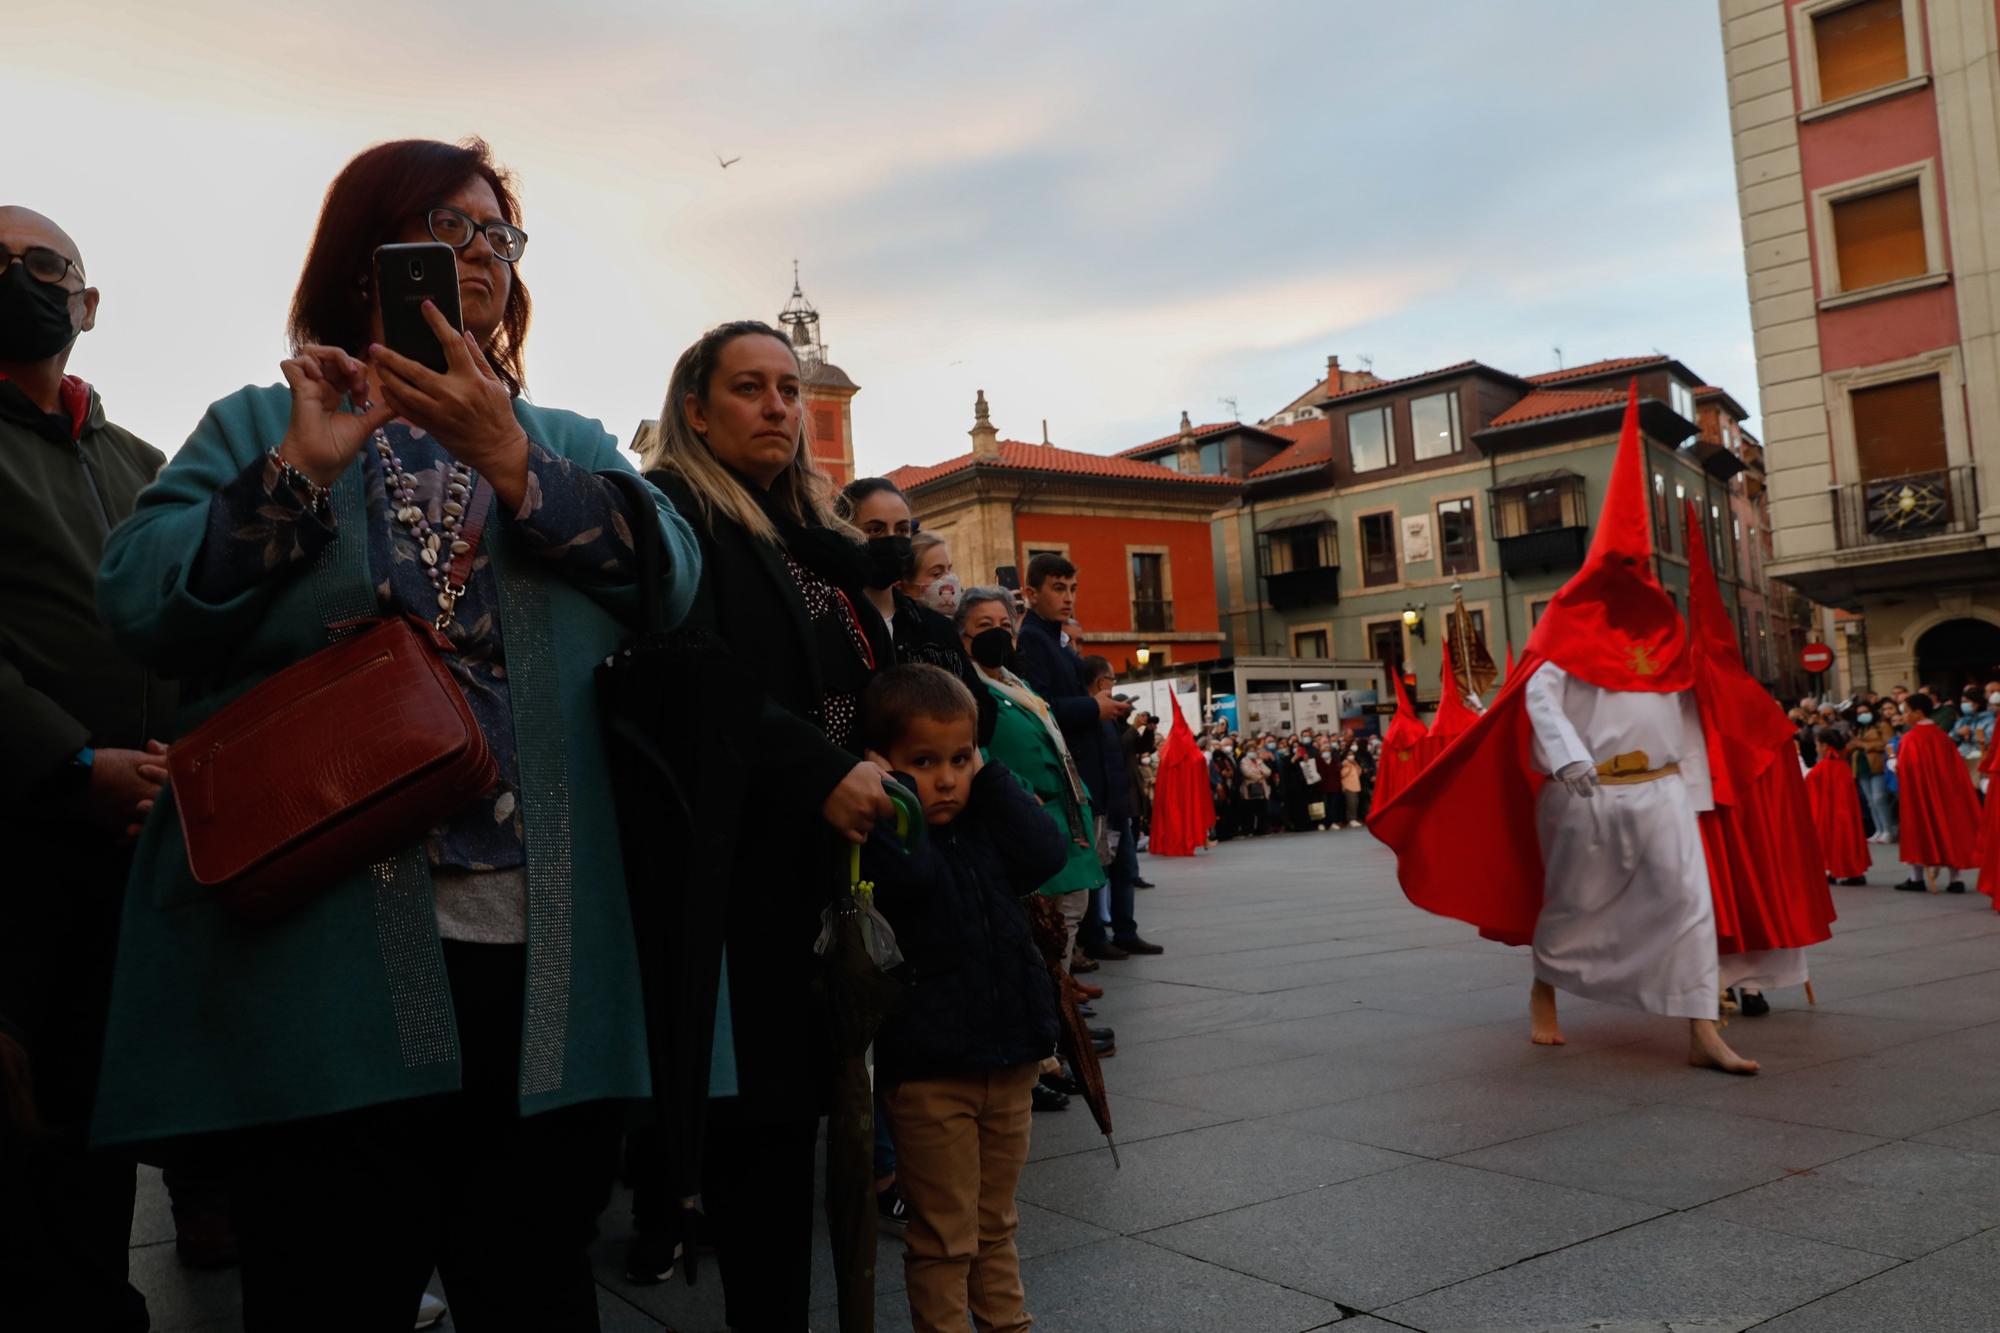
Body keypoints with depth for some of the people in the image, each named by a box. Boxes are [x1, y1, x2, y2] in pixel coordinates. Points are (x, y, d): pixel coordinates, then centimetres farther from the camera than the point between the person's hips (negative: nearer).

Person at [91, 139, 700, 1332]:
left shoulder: (572, 449, 17)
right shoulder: (263, 424, 12)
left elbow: (672, 576, -3)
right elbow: (137, 605, -2)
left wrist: (510, 462, -15)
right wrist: (301, 470, -13)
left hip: (544, 959, 2)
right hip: (329, 950, -2)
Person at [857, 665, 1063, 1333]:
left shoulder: (983, 829, 9)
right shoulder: (885, 835, -11)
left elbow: (1045, 853, -7)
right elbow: (913, 874, -32)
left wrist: (991, 778, -6)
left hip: (1007, 1055, 6)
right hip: (929, 1070, -6)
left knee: (995, 1225, 21)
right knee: (944, 1238, 5)